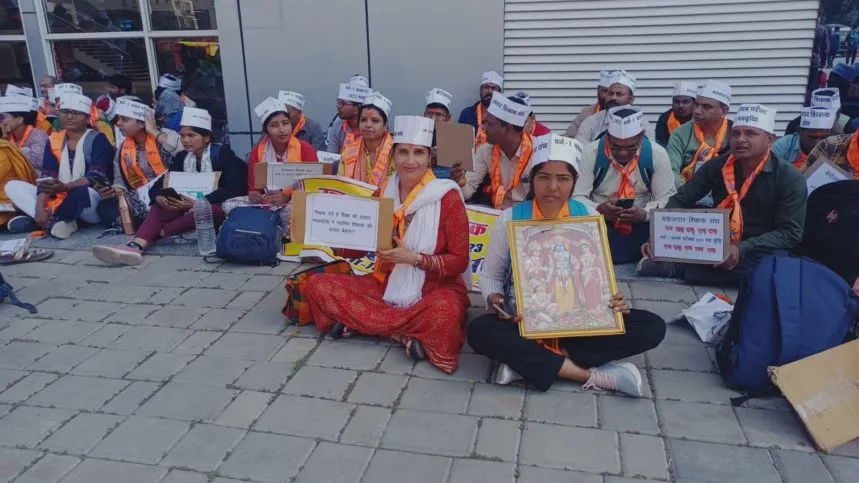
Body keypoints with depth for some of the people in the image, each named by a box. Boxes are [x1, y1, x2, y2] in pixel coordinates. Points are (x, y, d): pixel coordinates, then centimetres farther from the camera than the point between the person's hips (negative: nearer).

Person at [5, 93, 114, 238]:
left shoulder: (97, 140, -6)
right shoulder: (54, 140, 8)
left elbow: (96, 177, -18)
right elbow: (47, 178, 0)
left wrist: (65, 187, -33)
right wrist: (40, 207, -17)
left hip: (93, 208, -6)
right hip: (58, 199, 6)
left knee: (83, 192, -39)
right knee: (12, 186, -5)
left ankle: (40, 221, -19)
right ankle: (53, 221, -27)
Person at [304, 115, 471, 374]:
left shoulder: (447, 197, -12)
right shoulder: (384, 192, 3)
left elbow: (459, 260, -11)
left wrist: (414, 259, -25)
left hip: (435, 288, -5)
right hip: (386, 284, 5)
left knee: (443, 312, -40)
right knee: (318, 285, -11)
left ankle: (359, 322, -17)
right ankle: (405, 334, -15)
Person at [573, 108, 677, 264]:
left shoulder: (657, 154, -5)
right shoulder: (590, 153, -9)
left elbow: (667, 198, -1)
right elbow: (577, 197, -8)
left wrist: (645, 214, -24)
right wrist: (599, 209, -29)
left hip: (642, 226, 2)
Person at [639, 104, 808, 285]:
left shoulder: (790, 179, -10)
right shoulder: (717, 166, -2)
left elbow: (790, 233, -14)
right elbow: (680, 200, -2)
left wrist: (742, 249, -29)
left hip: (760, 252, -1)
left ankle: (679, 267, -27)